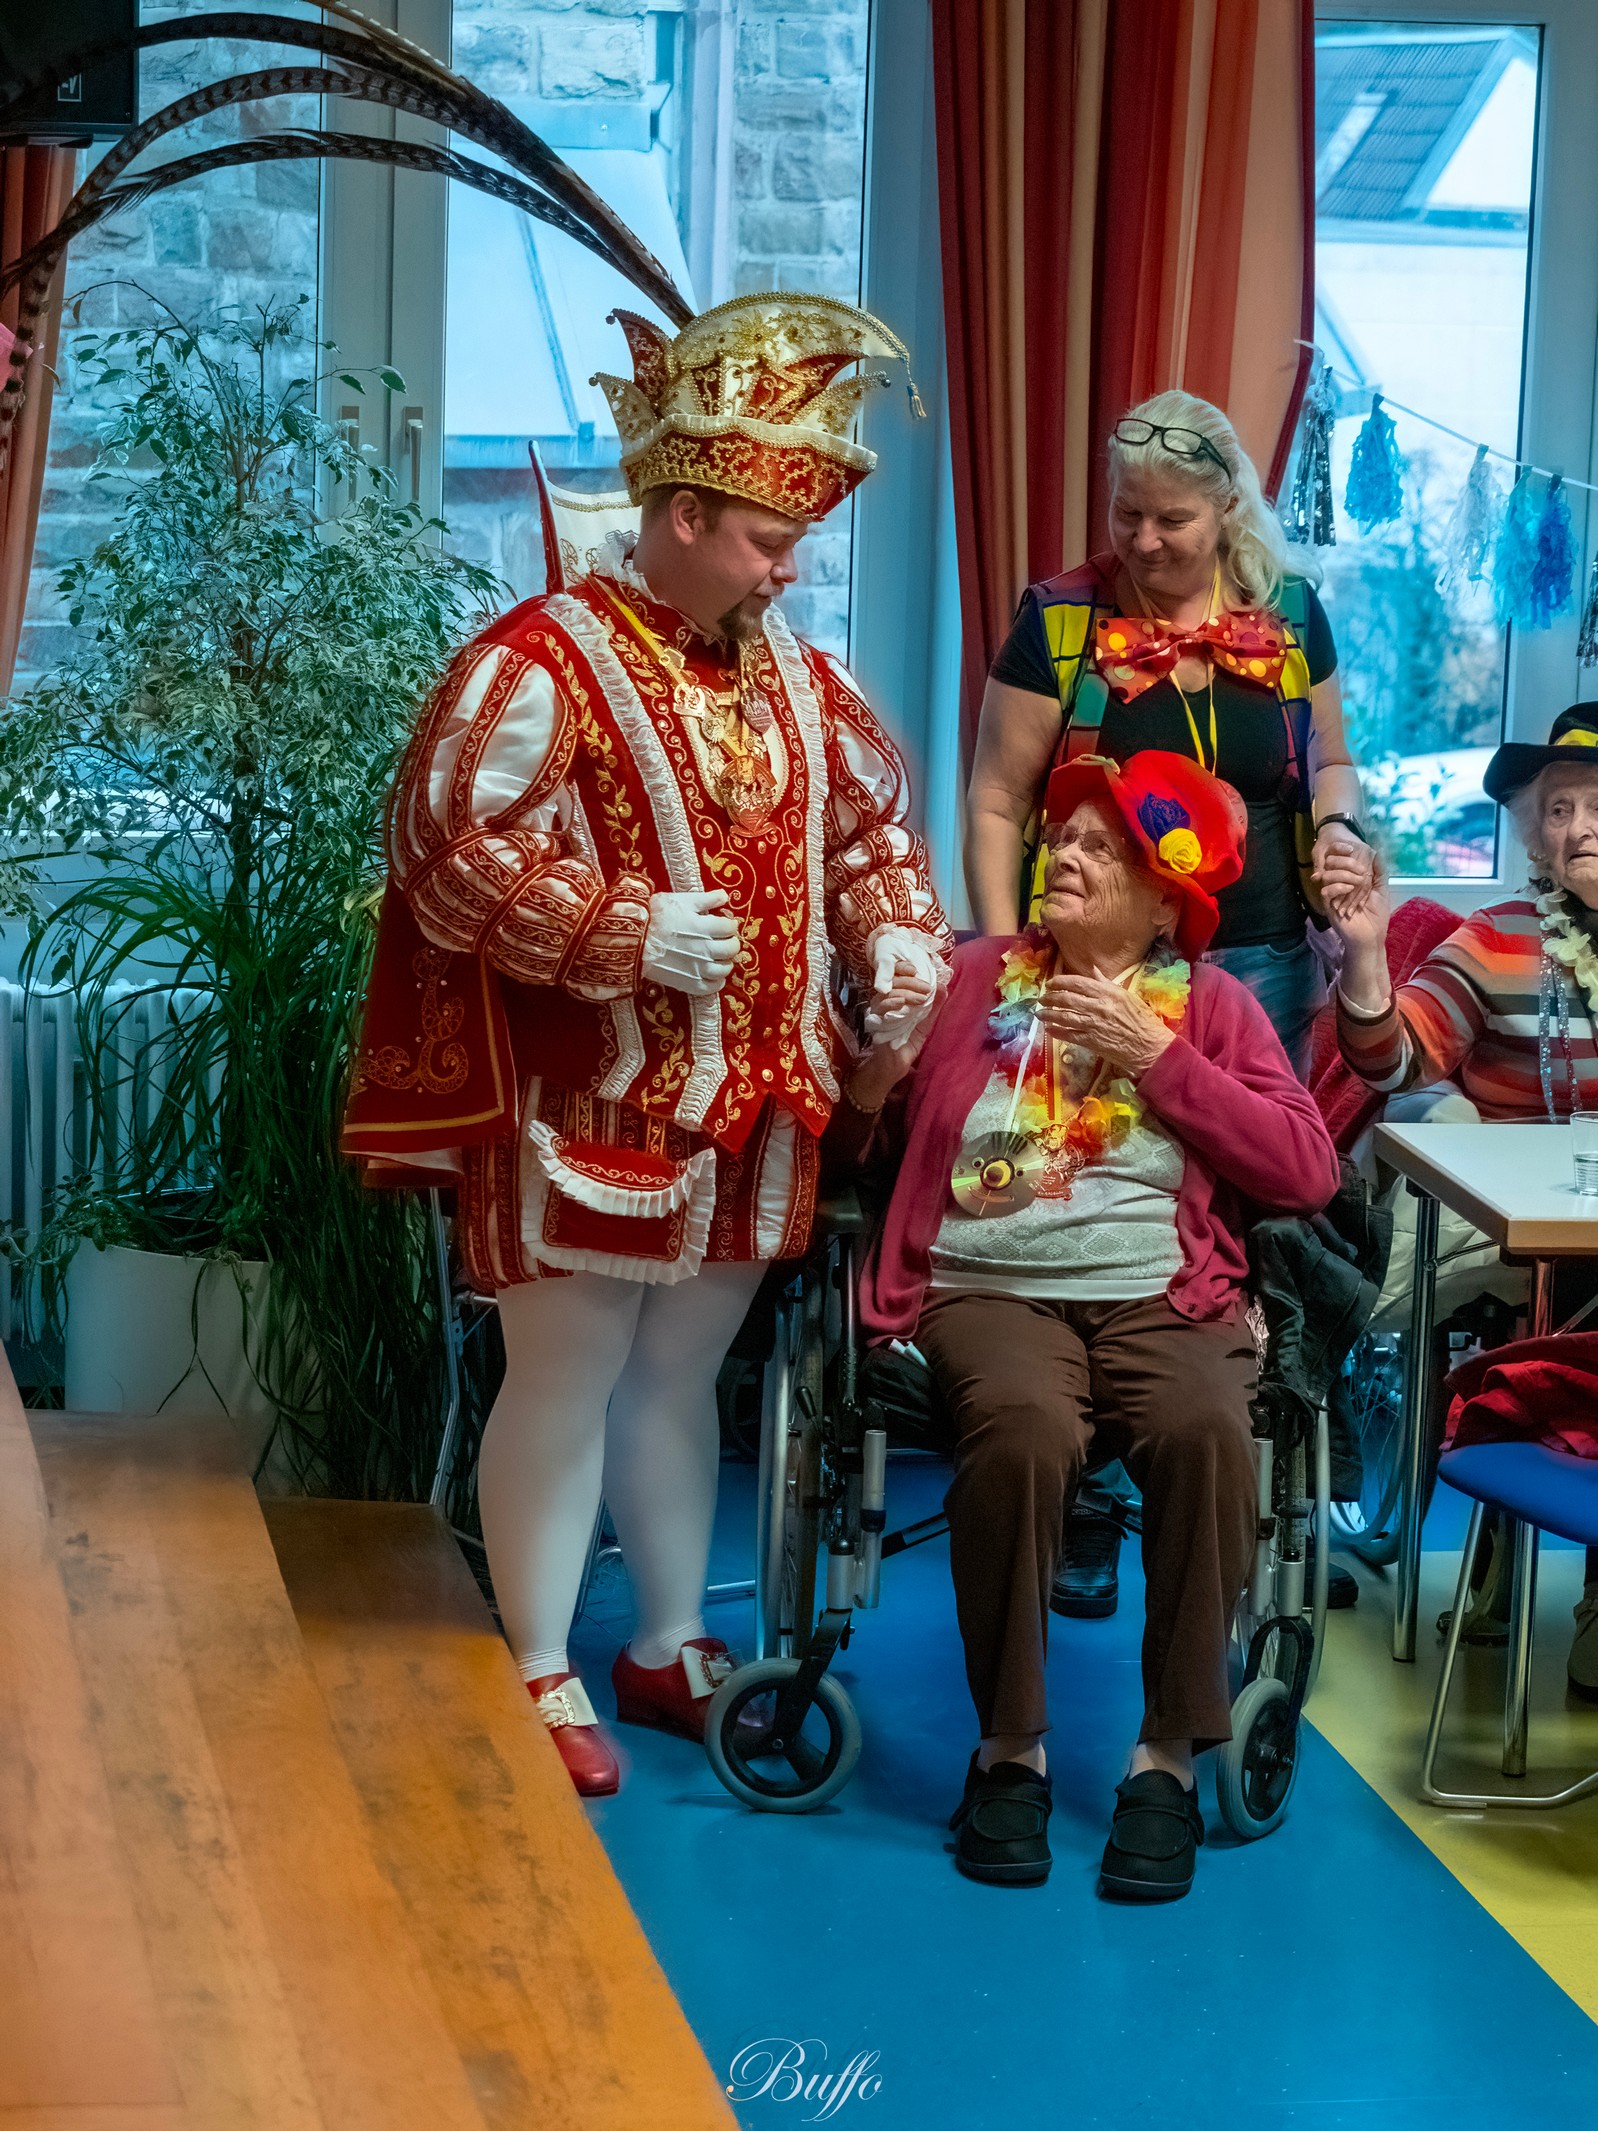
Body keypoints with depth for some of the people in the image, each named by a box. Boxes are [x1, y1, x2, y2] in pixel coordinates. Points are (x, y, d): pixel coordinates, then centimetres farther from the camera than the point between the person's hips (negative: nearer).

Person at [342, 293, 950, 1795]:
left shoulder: (790, 669, 9)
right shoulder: (541, 662, -15)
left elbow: (871, 823, 18)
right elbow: (451, 848, -20)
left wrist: (908, 973, 2)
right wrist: (628, 934, -23)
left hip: (743, 1095, 7)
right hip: (585, 1097, -7)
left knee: (683, 1370, 16)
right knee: (566, 1377, 0)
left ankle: (670, 1645, 28)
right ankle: (539, 1679, 11)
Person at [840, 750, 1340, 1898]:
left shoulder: (1213, 1005, 13)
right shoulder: (975, 978, 15)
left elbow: (1308, 1171, -1)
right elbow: (871, 1148, 13)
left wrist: (1155, 1053, -4)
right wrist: (872, 1081, -9)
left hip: (1162, 1299, 0)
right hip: (988, 1289, 0)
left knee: (1207, 1429, -33)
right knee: (1024, 1426, -34)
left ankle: (1171, 1754, -18)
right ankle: (1009, 1748, -17)